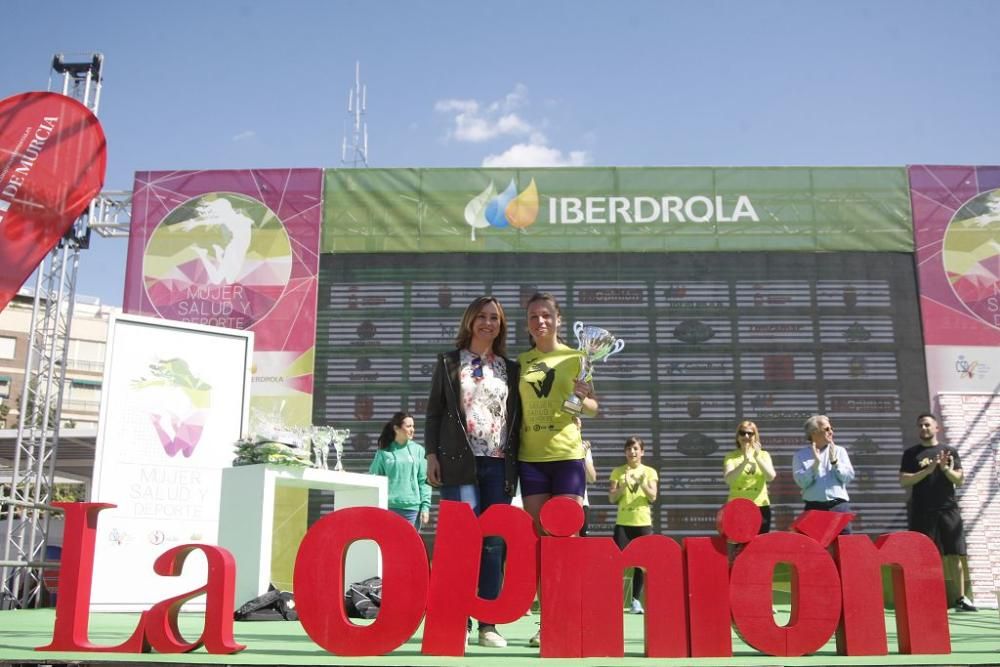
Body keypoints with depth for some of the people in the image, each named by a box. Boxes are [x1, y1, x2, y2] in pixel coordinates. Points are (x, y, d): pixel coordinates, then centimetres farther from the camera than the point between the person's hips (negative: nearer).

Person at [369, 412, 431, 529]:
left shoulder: (418, 450, 6)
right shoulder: (384, 452, 4)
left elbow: (424, 481, 5)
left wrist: (425, 506, -2)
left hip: (412, 508, 1)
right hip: (389, 507, -1)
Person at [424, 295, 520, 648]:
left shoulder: (510, 369, 16)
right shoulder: (449, 362, 11)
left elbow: (516, 417, 14)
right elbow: (434, 410, 7)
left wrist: (515, 463, 6)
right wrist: (432, 454, -3)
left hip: (499, 465, 3)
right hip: (460, 462, -2)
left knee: (494, 543, 1)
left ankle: (488, 623, 5)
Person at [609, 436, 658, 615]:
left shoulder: (650, 472, 8)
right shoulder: (618, 471, 7)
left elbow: (653, 497, -3)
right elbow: (612, 498, 1)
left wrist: (642, 484, -19)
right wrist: (624, 485, -14)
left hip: (643, 522, 1)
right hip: (623, 522, 0)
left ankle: (636, 600, 11)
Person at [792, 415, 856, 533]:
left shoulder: (839, 451, 10)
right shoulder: (801, 455, 5)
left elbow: (848, 477, 2)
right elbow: (802, 482, -6)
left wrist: (834, 461, -9)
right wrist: (816, 463, -13)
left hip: (839, 505, 1)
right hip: (814, 507, -1)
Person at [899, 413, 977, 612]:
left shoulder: (949, 451, 12)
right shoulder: (911, 454, 6)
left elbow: (960, 480, 6)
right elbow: (903, 481, -3)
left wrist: (945, 468, -14)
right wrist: (927, 470, -15)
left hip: (948, 510, 2)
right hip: (922, 512, -2)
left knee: (954, 554, 1)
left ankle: (961, 598, 7)